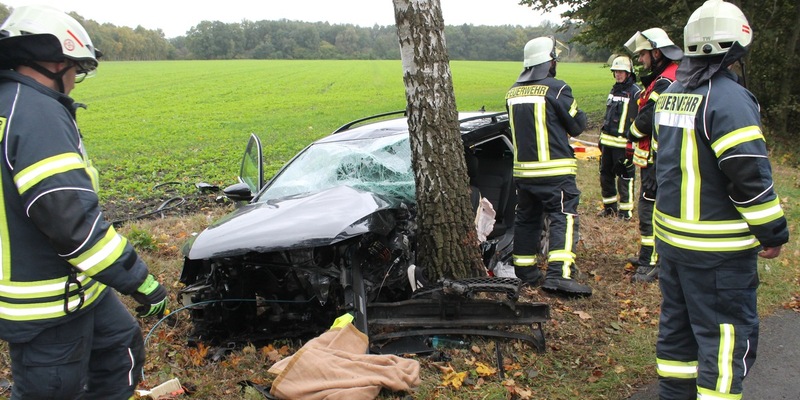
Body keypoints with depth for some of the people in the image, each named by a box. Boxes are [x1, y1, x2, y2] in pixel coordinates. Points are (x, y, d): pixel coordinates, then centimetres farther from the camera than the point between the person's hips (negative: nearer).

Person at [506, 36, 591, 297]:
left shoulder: (513, 92, 9)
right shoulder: (556, 89, -12)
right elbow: (576, 126, -3)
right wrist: (582, 116, 16)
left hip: (522, 169, 7)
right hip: (554, 170, -7)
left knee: (526, 218, 16)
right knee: (563, 219, -6)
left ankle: (524, 271, 24)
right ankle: (558, 274, -16)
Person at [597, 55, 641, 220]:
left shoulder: (635, 92, -10)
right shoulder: (613, 90, 15)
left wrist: (632, 143, -16)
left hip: (623, 143, -8)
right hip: (608, 141, 8)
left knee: (624, 177, -1)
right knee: (605, 174, 14)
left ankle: (625, 210, 9)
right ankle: (609, 206, 27)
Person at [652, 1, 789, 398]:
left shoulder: (671, 93, 9)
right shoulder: (728, 98, -18)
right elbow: (750, 175, -20)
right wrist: (773, 232, -10)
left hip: (671, 233, 8)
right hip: (718, 246, -8)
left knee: (677, 320, 18)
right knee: (728, 334, 1)